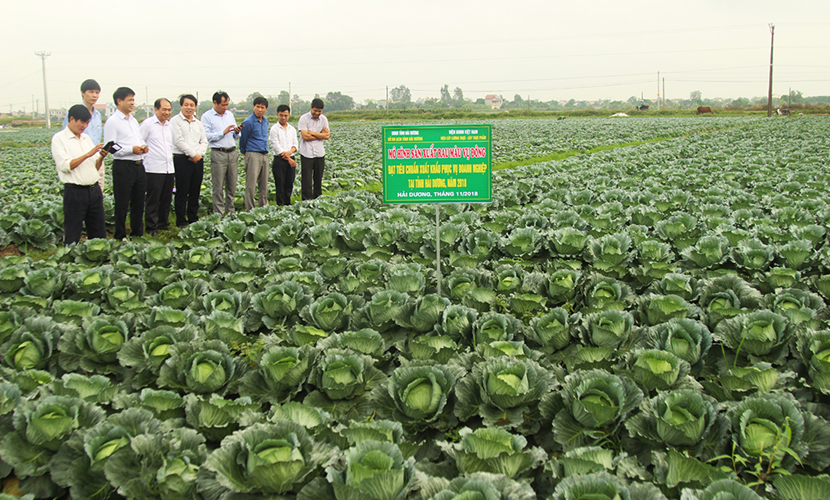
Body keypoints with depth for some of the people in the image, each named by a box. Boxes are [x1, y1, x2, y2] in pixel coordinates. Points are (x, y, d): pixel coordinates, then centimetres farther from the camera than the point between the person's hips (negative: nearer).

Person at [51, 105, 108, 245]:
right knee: (72, 236, 1)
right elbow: (65, 166, -14)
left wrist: (101, 157, -3)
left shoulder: (86, 138, 16)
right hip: (75, 192, -6)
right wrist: (88, 154, -17)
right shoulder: (59, 139, -3)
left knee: (99, 234, 8)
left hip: (94, 190, 6)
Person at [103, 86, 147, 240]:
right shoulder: (112, 122, -7)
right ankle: (120, 237, 9)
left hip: (138, 165, 7)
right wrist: (131, 149, -20)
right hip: (123, 166, -7)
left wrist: (143, 148, 3)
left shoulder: (133, 120, 17)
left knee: (139, 202, 12)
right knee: (122, 205, 0)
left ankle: (137, 233, 23)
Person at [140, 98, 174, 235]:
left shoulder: (170, 125, 15)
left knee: (166, 199, 11)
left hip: (169, 168, 7)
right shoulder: (147, 124, -6)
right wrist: (146, 158, -10)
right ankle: (151, 228, 6)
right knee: (152, 200, -2)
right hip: (154, 169, -6)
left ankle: (163, 224, 22)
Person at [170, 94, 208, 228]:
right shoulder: (175, 121, -1)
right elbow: (179, 141, -10)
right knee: (182, 192, -3)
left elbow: (204, 142, 13)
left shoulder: (198, 123, 18)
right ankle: (181, 220, 3)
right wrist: (193, 154, -11)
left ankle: (193, 218, 17)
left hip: (198, 160, 5)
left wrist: (199, 154, -6)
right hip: (182, 160, -5)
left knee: (195, 191, 8)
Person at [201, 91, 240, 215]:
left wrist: (237, 132, -2)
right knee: (218, 187, -4)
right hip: (218, 154, -5)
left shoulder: (230, 114, 17)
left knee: (232, 185, 6)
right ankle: (219, 213, 1)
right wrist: (224, 132, -14)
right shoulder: (207, 116, -1)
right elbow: (207, 136, -11)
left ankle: (230, 211, 15)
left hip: (232, 153, 5)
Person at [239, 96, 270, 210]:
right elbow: (243, 139, 2)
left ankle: (264, 206, 18)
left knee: (264, 184, 10)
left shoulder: (266, 121, 14)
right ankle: (250, 209, -4)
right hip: (253, 155, -7)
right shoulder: (248, 122, -8)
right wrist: (244, 153, 13)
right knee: (251, 184, -7)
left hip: (265, 155, 7)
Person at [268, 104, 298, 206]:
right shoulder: (274, 129, -3)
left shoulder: (292, 129, 13)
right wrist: (288, 159, -11)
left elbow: (295, 144, 9)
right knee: (280, 187, -3)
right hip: (279, 160, -5)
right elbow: (277, 147, -8)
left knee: (289, 186, 7)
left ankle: (288, 205, 15)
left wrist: (290, 152, -14)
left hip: (291, 159, 5)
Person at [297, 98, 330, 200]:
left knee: (318, 179, 9)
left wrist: (312, 132, -9)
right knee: (306, 180, -2)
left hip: (320, 153, 4)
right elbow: (305, 136, -15)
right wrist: (320, 135, -7)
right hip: (307, 154, -4)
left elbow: (327, 136, -1)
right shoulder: (304, 119, -6)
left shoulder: (324, 119, 8)